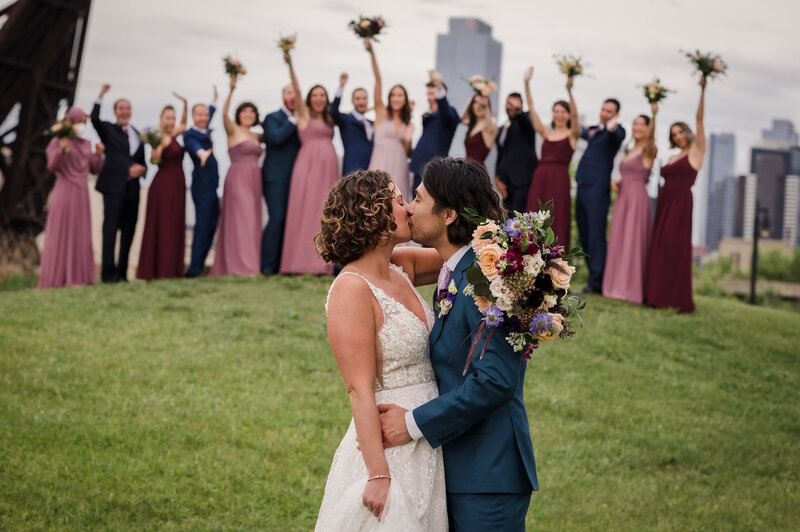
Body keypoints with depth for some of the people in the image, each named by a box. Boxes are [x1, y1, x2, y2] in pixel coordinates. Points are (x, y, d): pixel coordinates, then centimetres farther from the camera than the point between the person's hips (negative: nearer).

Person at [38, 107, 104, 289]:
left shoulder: (86, 144, 15)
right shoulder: (57, 141, 0)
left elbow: (94, 169, 15)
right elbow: (52, 166, -11)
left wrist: (98, 154, -2)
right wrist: (61, 149, -26)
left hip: (81, 194, 5)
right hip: (64, 192, -5)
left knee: (80, 235, 4)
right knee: (61, 234, -5)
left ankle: (78, 276, 7)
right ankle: (57, 277, -3)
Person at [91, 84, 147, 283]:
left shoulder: (137, 134, 20)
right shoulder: (108, 129, 7)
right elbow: (94, 119, -14)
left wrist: (141, 169, 0)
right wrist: (100, 96, -22)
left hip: (132, 188, 5)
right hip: (113, 185, -5)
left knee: (129, 229, 6)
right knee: (110, 227, -10)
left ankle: (122, 272, 12)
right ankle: (108, 272, -11)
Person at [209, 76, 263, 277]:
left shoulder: (255, 136, 19)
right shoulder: (233, 130, 0)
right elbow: (224, 113, -17)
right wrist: (231, 89, -28)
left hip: (253, 181, 7)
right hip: (237, 178, -7)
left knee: (252, 221, 5)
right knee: (240, 218, -11)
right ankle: (242, 266, -14)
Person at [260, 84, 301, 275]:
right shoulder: (273, 118, 2)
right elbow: (276, 137, -17)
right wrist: (293, 121, -13)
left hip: (295, 178, 5)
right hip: (276, 178, -5)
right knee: (277, 218, -11)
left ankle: (282, 264, 6)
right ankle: (267, 265, -8)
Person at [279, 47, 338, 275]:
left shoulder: (328, 120, 22)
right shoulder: (304, 114, 5)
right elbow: (296, 89, -4)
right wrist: (289, 63, -16)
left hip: (328, 168, 6)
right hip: (308, 165, -6)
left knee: (324, 214, 3)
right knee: (304, 212, -7)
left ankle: (321, 263, 4)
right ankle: (301, 262, -7)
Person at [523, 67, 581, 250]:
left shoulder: (572, 135, 4)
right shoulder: (546, 132, 15)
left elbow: (575, 114, -12)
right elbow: (531, 110, 11)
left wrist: (569, 90, -26)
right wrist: (527, 84, 2)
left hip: (559, 180, -4)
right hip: (540, 178, 4)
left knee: (557, 221, -3)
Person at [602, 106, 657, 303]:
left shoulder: (648, 151, -5)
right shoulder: (630, 152, 19)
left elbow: (651, 136, -27)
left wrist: (654, 116, -44)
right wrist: (616, 183, 6)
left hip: (638, 198, -8)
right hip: (622, 198, 8)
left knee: (633, 242, -9)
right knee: (617, 241, 8)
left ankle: (632, 288, -6)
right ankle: (618, 285, 13)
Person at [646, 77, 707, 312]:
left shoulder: (696, 152, 1)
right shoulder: (672, 158, 19)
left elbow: (699, 119, -7)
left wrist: (702, 90, -14)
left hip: (681, 203, -7)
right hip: (664, 203, 7)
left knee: (677, 249, -9)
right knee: (659, 248, 5)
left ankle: (680, 300, -8)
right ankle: (659, 295, 9)